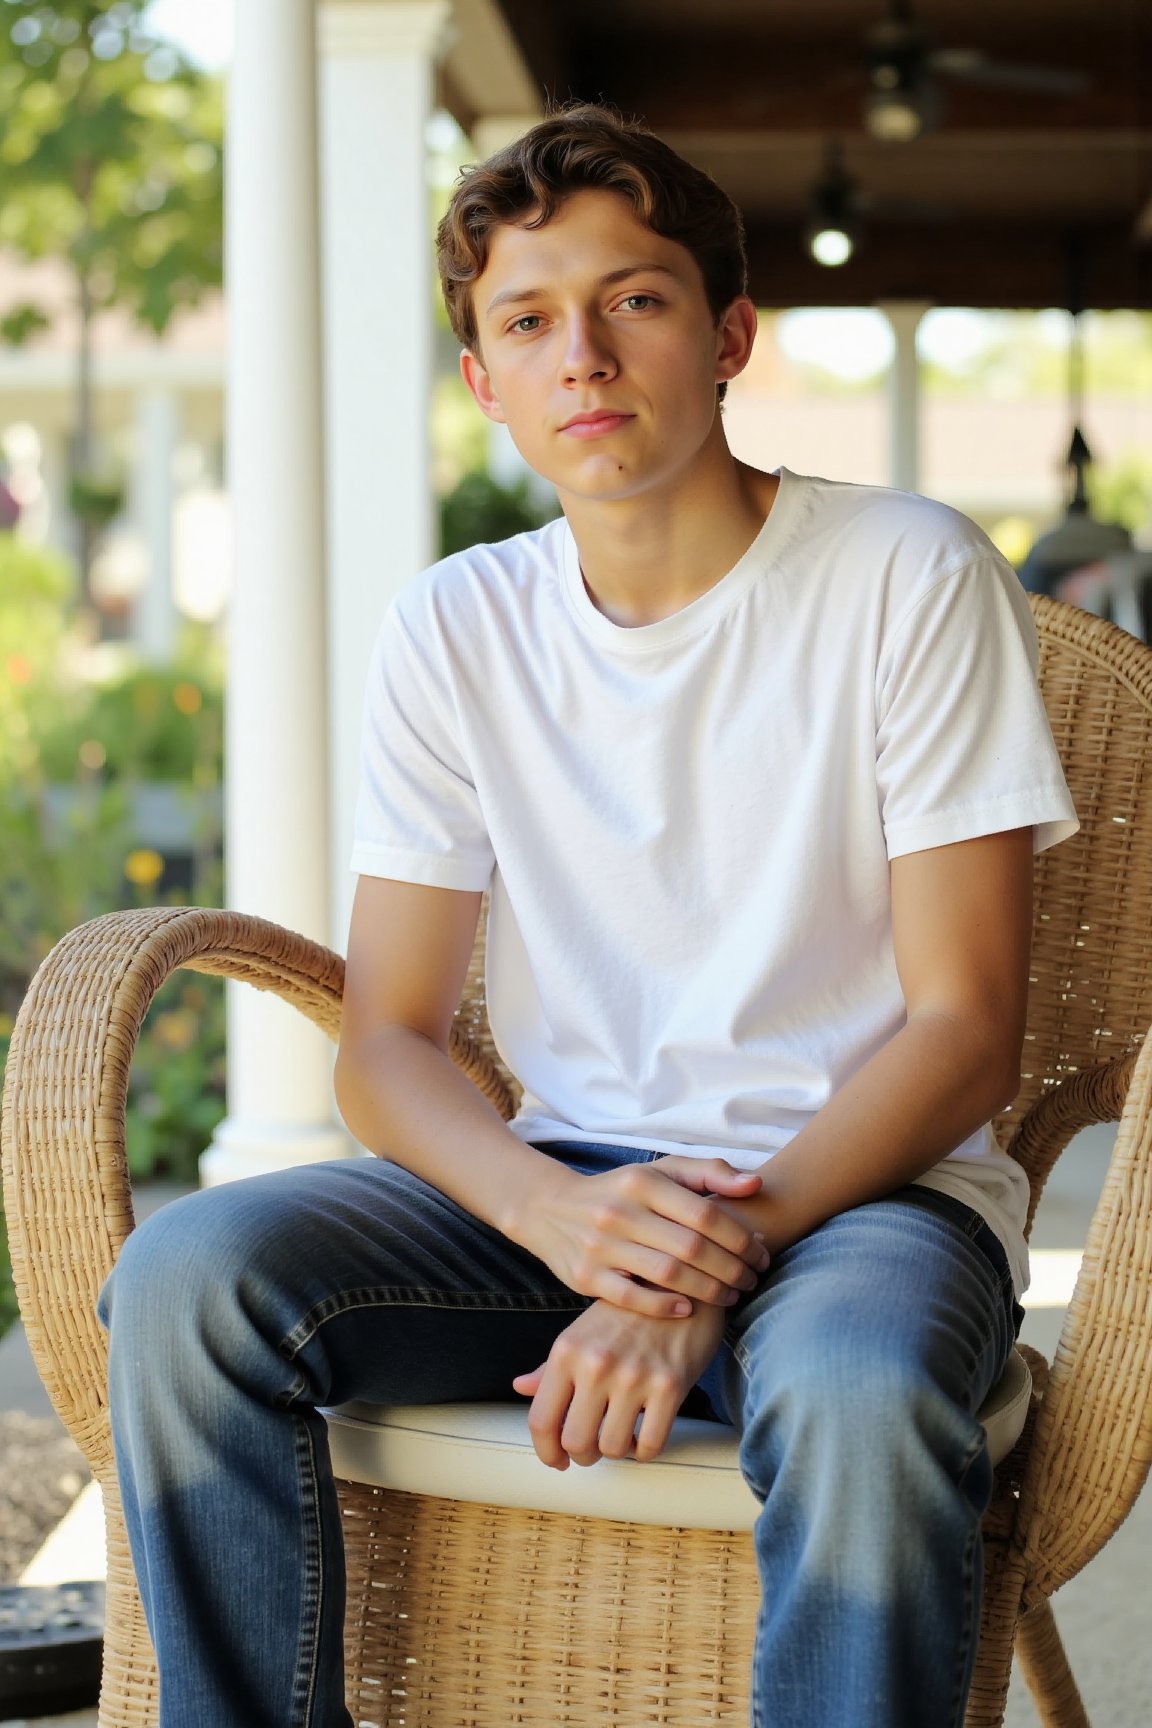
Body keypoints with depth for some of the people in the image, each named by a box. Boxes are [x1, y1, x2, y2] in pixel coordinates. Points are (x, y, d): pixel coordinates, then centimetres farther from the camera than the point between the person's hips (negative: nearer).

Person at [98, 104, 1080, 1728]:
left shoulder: (912, 578, -5)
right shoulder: (451, 632, 5)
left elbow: (964, 1028, -8)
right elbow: (386, 1042, 3)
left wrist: (712, 1267, -22)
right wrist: (561, 1216, -19)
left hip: (862, 1181, -3)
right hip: (565, 1182, 3)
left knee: (856, 1399, -38)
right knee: (187, 1274, -22)